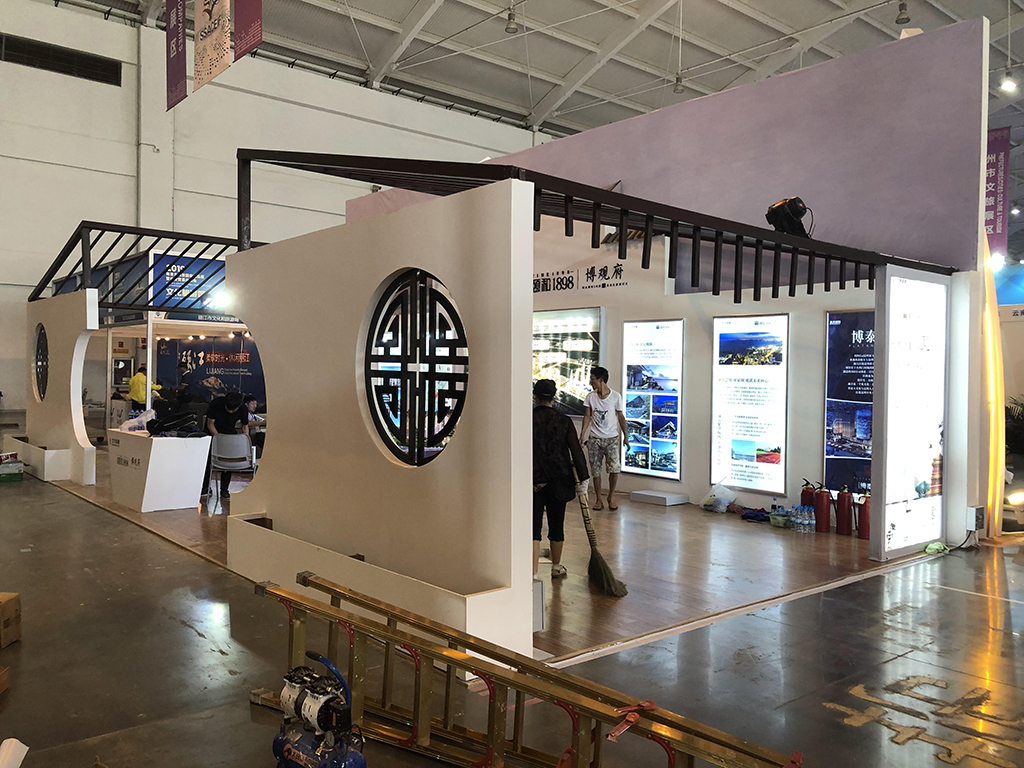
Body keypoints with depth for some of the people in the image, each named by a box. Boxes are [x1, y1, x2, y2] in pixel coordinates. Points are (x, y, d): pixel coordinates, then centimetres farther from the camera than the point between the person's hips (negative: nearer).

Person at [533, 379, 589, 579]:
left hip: (533, 481, -2)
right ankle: (556, 567, 35)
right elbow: (577, 451, -6)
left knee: (534, 526, 0)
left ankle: (532, 574, -10)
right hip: (558, 480, 2)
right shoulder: (564, 421, -3)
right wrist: (583, 480, -3)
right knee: (556, 524, 16)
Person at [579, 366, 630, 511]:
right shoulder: (590, 397, 3)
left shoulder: (616, 396, -4)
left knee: (614, 468, -13)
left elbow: (620, 417, 3)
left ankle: (611, 496, 10)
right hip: (594, 438, 2)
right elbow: (587, 416, 4)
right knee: (595, 470, 3)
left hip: (611, 438, -2)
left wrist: (626, 436, 3)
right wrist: (582, 435, -5)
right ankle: (599, 500, 16)